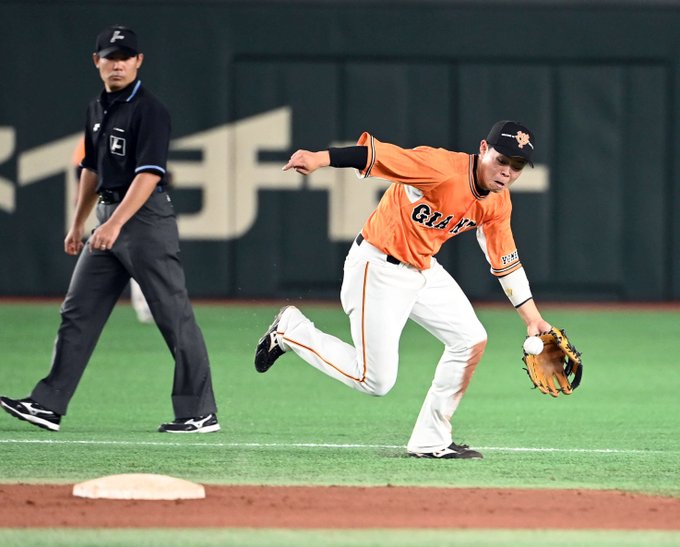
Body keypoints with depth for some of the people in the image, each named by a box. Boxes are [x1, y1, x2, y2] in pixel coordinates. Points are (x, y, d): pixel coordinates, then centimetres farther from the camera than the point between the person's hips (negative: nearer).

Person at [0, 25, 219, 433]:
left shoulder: (150, 111, -13)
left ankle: (201, 413, -2)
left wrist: (115, 224, -29)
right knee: (78, 312, 5)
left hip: (146, 217, -9)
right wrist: (78, 224, 25)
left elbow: (149, 174, -22)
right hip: (108, 218, 9)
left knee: (175, 318, -5)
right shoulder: (98, 110, 14)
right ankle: (48, 406, 5)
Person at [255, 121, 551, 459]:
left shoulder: (497, 203, -1)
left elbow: (506, 262, 10)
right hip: (378, 269, -8)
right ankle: (291, 330, 13)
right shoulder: (442, 167, -26)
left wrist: (532, 318, 8)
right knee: (376, 381, -7)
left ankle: (430, 442, 10)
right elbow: (378, 153, -33)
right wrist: (319, 159, -48)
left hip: (424, 270, 8)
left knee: (471, 341, 0)